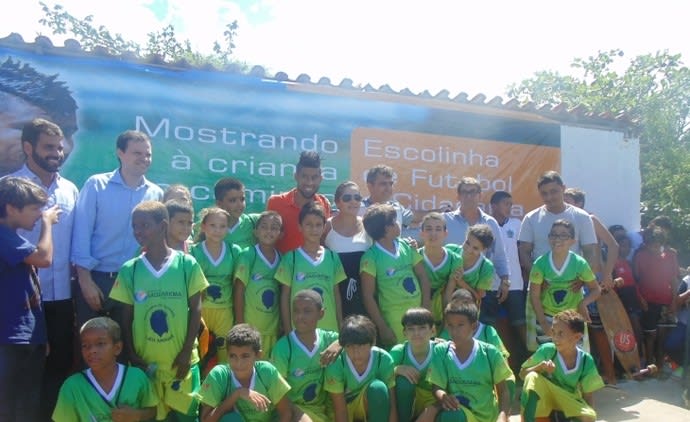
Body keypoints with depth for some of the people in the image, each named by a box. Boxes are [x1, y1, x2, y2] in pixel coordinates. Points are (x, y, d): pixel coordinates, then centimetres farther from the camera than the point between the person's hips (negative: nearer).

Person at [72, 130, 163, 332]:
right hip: (96, 278, -2)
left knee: (126, 340, 13)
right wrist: (85, 280, -10)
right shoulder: (96, 185, -5)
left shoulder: (156, 193, 3)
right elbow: (82, 233, -6)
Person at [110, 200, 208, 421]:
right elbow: (126, 317, 4)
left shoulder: (187, 264, -7)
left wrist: (187, 351, -6)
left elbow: (195, 310, -3)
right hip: (144, 362, 2)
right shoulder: (129, 269, -2)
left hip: (180, 359, -1)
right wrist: (131, 355, -2)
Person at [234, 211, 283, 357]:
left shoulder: (281, 258, 3)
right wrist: (240, 324, -9)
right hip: (250, 326, -4)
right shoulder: (248, 255, -10)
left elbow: (282, 293, 9)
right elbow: (239, 290, -8)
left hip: (273, 327, 4)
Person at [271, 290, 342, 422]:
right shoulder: (283, 346, -15)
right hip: (295, 407, -4)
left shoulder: (327, 338, -6)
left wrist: (339, 343, -25)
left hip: (325, 406, 4)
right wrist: (294, 410, -23)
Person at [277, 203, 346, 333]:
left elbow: (336, 294, 9)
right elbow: (285, 296, 0)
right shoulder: (291, 257, -3)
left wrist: (341, 326, 7)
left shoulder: (332, 257, 4)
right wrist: (288, 330, -2)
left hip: (329, 328, 2)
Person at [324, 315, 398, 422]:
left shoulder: (383, 359, -26)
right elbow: (340, 410, -23)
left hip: (371, 405, 0)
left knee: (379, 388, -32)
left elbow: (391, 404, -20)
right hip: (346, 406, 0)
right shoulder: (336, 365, -28)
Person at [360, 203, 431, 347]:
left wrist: (425, 309, -2)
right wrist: (382, 327, -9)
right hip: (393, 322, -4)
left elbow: (423, 277, 6)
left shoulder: (407, 247, 3)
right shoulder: (370, 257, -9)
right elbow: (368, 296, -8)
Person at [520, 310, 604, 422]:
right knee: (532, 377, -31)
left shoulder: (586, 361, -12)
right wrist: (540, 367, -29)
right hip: (543, 400, -1)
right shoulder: (547, 350, -17)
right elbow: (522, 373, -11)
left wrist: (590, 413, -19)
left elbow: (588, 394, -4)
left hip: (567, 404, 2)